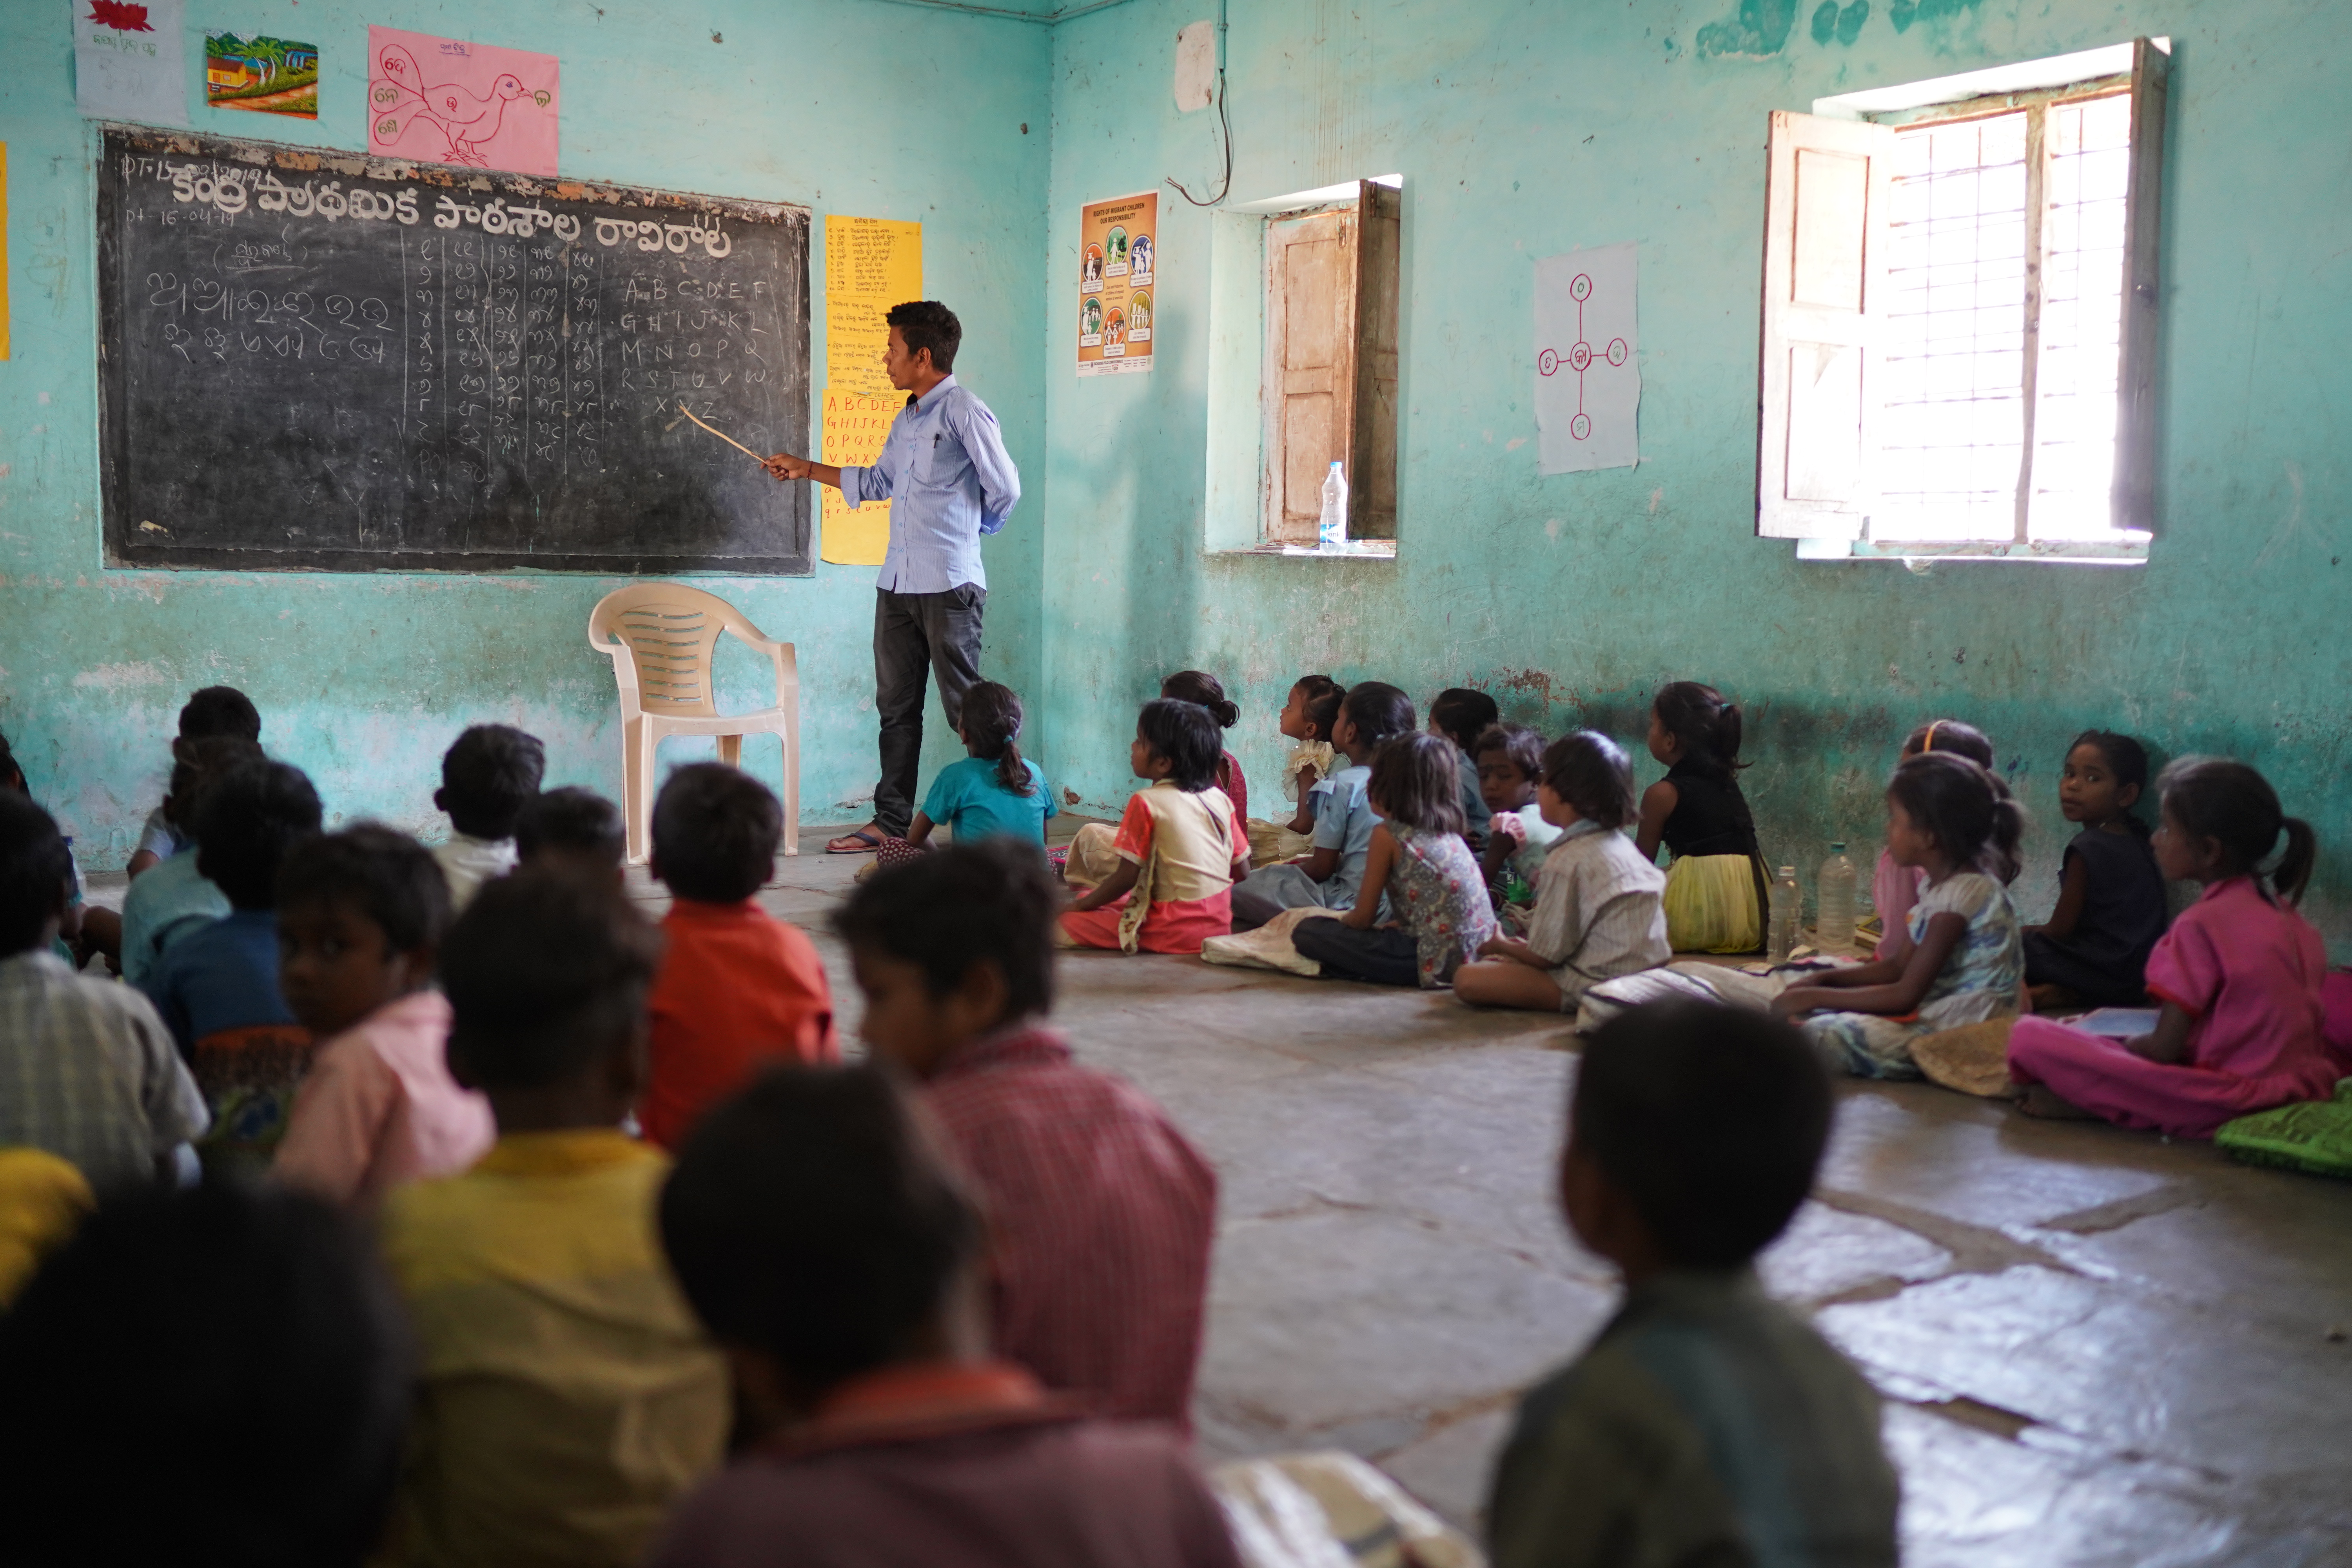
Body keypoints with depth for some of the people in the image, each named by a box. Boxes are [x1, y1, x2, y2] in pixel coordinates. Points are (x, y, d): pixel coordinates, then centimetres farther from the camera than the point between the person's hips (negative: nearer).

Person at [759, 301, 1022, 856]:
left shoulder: (964, 412, -10)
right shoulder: (907, 419, 16)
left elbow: (1005, 488, -11)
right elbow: (878, 482, 29)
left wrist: (971, 528, 7)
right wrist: (807, 470, 32)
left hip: (948, 585, -9)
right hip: (896, 582, 9)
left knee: (965, 707, -6)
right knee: (896, 705, 12)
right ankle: (891, 821, 19)